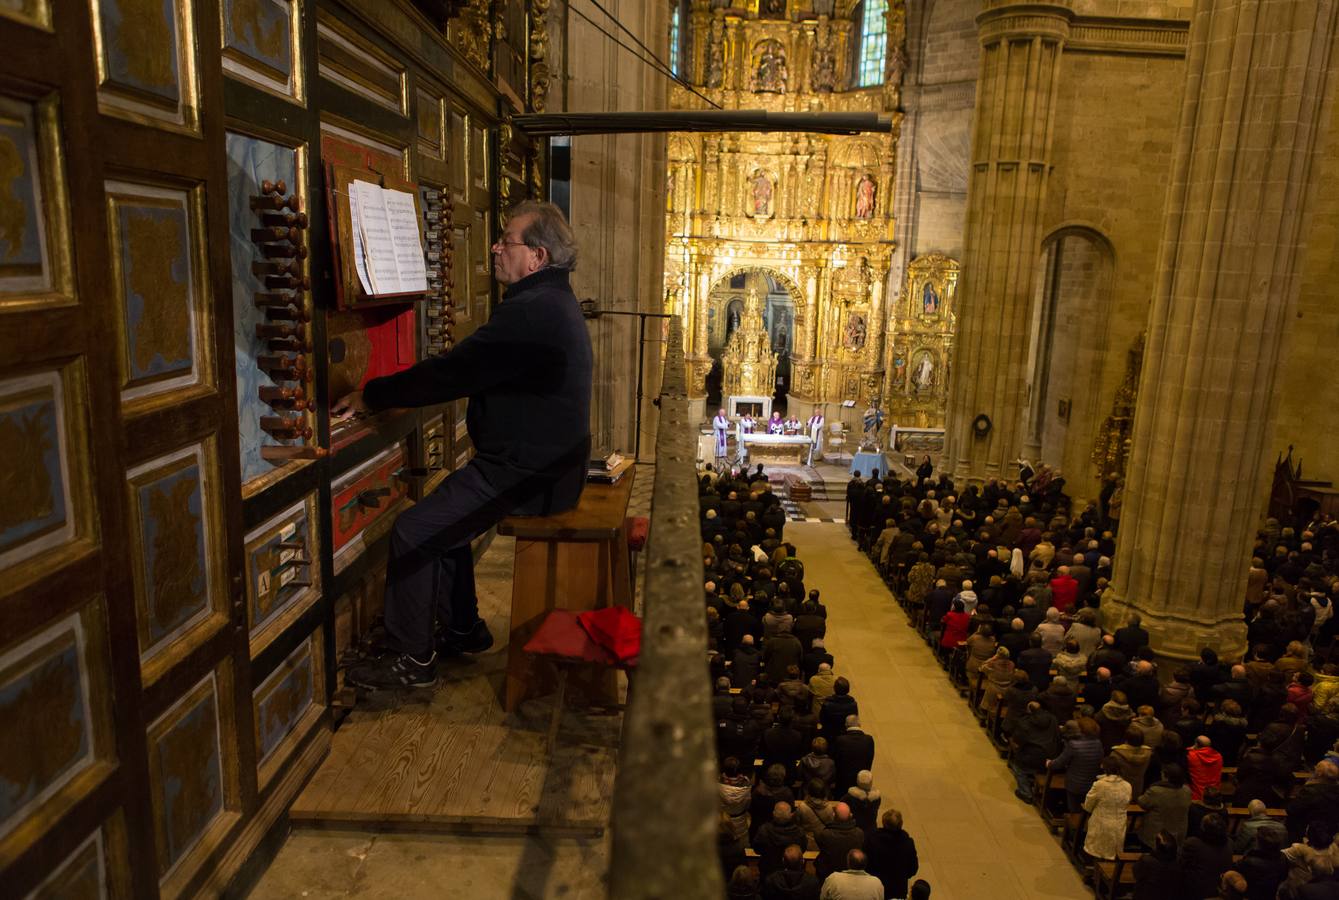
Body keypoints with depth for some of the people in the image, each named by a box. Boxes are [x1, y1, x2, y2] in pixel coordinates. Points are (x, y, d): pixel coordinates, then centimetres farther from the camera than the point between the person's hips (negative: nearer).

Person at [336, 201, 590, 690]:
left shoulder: (530, 311, -22)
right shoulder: (552, 301, 13)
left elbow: (449, 374, -23)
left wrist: (370, 396, -10)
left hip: (526, 476, -11)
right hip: (546, 463, 11)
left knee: (412, 532, -8)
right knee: (441, 515, 20)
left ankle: (412, 659, 5)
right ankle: (463, 629, 29)